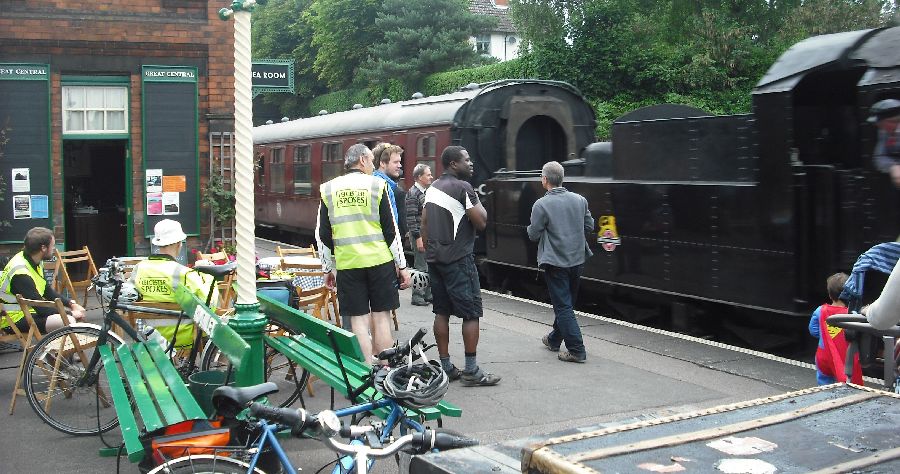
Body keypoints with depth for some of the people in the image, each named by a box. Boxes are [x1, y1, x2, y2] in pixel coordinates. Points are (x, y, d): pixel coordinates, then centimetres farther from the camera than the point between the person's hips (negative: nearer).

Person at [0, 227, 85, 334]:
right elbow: (41, 309, -24)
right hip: (15, 320, -10)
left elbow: (47, 291, 15)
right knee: (68, 321, -28)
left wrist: (71, 304, 2)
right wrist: (71, 314, -15)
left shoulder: (35, 262, 5)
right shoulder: (21, 273, -25)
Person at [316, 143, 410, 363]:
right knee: (381, 318, 5)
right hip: (380, 261, -1)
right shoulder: (376, 185, -2)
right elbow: (391, 230, -3)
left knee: (359, 320, 4)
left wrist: (328, 269, 16)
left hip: (347, 264, 2)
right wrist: (402, 266, 3)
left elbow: (323, 236, 7)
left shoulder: (328, 189, 6)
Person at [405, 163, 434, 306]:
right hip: (419, 235, -8)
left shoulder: (426, 192, 14)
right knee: (421, 267, -4)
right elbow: (411, 218, -16)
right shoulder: (413, 193, -12)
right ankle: (417, 296, 4)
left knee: (429, 266, 11)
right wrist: (418, 237, -19)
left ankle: (427, 294, 20)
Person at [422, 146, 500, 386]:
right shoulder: (463, 188, -13)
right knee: (471, 313, -3)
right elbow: (481, 222, -14)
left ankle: (446, 367, 15)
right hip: (458, 259, -9)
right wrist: (478, 203, 3)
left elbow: (424, 224, 16)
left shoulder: (432, 188, 13)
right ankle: (471, 371, -1)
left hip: (435, 258, 9)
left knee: (442, 312, 11)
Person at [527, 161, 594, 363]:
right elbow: (589, 226, 9)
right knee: (566, 303, 19)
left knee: (563, 306, -1)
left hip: (556, 263, -6)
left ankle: (576, 350, -4)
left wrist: (530, 227, 12)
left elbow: (534, 235, -9)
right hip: (577, 260, 6)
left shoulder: (541, 205, -15)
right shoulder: (579, 200, 1)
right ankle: (554, 339, 36)